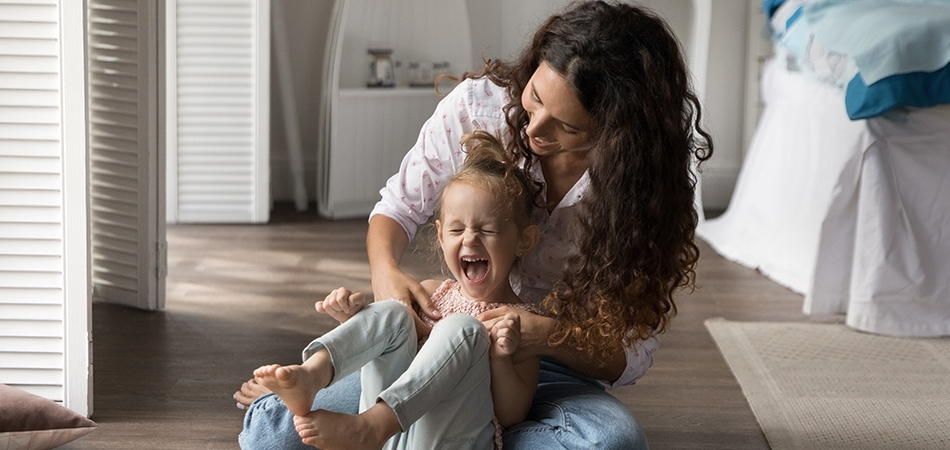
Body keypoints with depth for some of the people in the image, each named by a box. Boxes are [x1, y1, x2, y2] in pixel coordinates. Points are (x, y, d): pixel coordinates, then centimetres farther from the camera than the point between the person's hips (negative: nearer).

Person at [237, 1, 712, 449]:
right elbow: (400, 207, 3)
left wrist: (552, 337, -33)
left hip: (552, 372, 0)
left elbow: (633, 356, -12)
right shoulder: (477, 104, -13)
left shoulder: (647, 181, -16)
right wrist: (384, 269, -20)